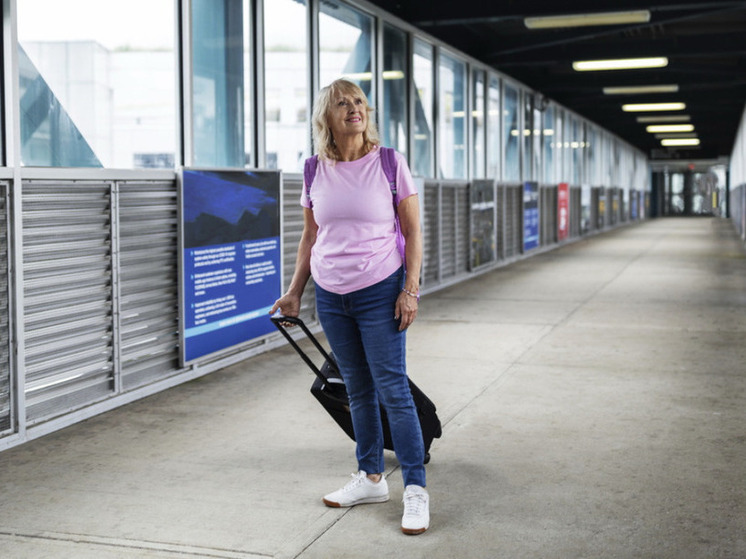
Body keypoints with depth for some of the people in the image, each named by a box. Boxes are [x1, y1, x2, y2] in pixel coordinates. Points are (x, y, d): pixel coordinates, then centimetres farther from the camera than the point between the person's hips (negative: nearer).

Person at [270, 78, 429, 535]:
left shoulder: (389, 163, -5)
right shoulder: (316, 172, 4)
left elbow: (412, 232, -4)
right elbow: (310, 238, 13)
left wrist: (411, 289, -10)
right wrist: (295, 292, 13)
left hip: (380, 293, -4)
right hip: (331, 296, 4)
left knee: (393, 389, -4)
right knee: (358, 390, 13)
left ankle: (416, 490, 4)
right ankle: (371, 479, 25)